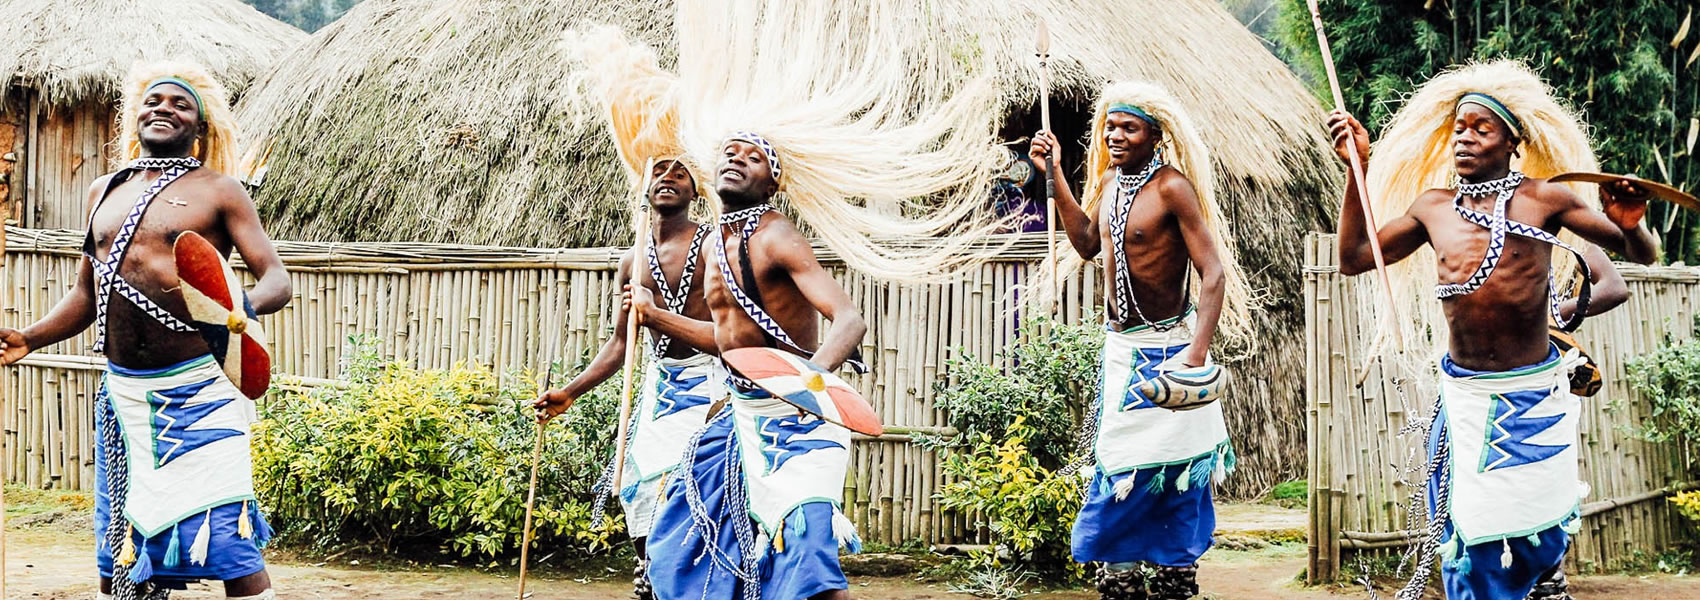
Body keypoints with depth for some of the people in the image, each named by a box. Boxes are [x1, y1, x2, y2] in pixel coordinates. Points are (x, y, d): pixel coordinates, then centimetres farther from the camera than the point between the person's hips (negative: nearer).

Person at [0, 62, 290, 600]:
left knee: (228, 546, -12)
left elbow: (276, 279, -5)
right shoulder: (104, 192, 18)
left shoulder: (218, 191, 2)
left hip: (197, 389, -5)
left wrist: (242, 308, -27)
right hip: (122, 393, 6)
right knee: (117, 557, 8)